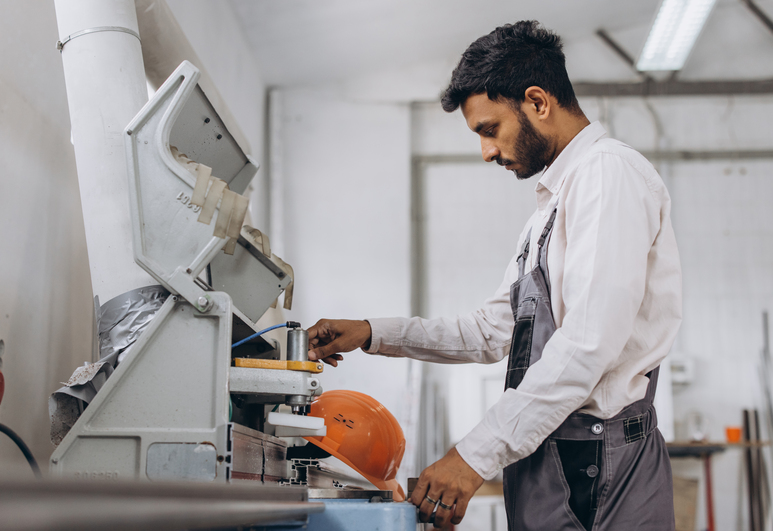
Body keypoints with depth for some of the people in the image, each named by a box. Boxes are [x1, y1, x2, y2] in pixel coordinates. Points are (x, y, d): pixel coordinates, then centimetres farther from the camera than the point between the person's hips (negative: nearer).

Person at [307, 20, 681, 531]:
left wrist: (477, 456, -22)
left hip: (597, 469, -9)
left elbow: (589, 345, -22)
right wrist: (374, 334, 14)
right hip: (550, 458, 9)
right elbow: (495, 330, 22)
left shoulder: (610, 171, -11)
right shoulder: (554, 202, 20)